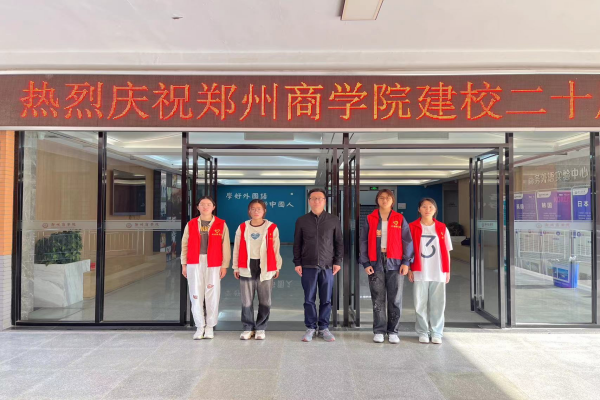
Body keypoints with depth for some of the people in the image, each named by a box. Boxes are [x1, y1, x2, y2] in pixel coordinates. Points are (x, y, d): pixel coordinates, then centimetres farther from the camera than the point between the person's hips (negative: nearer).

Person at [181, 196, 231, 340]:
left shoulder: (221, 224, 2)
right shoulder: (191, 224, 8)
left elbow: (225, 246, 0)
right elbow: (185, 245, 10)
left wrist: (224, 265, -4)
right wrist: (184, 264, 5)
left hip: (213, 264, -2)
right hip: (195, 264, 2)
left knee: (212, 295, 1)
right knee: (196, 295, 4)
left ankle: (210, 327, 15)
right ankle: (200, 327, 16)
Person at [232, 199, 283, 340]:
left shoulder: (272, 228, 2)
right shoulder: (242, 228, 6)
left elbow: (276, 249, 4)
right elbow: (237, 248, 8)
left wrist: (277, 267, 5)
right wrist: (236, 267, 7)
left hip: (265, 267, -1)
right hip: (247, 267, 1)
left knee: (265, 301, 6)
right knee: (246, 300, 4)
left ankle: (260, 328, 19)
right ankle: (248, 328, 18)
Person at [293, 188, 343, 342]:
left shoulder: (334, 220, 5)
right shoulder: (301, 221, 5)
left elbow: (339, 242, 7)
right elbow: (297, 243, 7)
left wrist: (338, 261, 0)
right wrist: (297, 263, 1)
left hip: (328, 266, 0)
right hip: (308, 266, 0)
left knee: (326, 300, 5)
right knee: (309, 299, 5)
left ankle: (324, 328, 17)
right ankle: (310, 328, 16)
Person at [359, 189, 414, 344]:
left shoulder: (400, 219, 6)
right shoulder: (370, 219, 5)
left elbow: (407, 241, 4)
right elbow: (364, 242, 4)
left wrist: (406, 261, -5)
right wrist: (365, 263, -4)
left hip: (395, 263, 0)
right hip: (376, 263, 0)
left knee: (395, 299, 5)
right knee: (378, 299, 5)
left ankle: (393, 331, 15)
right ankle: (379, 331, 14)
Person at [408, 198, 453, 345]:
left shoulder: (442, 228, 7)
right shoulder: (412, 227, 2)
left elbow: (446, 251, 9)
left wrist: (448, 271, 5)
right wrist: (409, 269, -2)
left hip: (438, 273, 1)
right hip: (419, 272, -1)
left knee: (437, 304, 6)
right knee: (421, 304, 5)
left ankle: (436, 333, 18)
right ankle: (423, 332, 17)